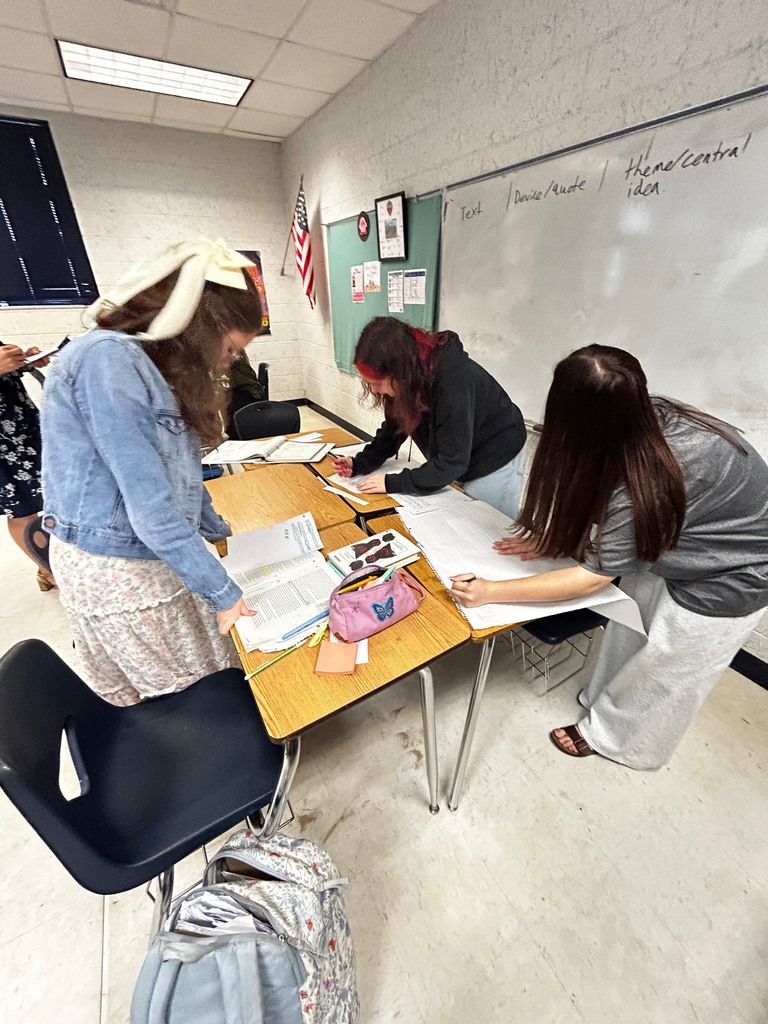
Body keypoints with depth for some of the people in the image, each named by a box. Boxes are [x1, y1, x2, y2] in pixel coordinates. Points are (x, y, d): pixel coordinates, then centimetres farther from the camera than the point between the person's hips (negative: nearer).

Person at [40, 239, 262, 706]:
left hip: (158, 551, 8)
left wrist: (220, 532, 19)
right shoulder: (108, 360, -22)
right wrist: (222, 591, -18)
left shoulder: (153, 364, 7)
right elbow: (150, 508, -25)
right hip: (118, 567, -8)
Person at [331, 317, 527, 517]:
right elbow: (393, 428, -1)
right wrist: (359, 464, -13)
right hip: (456, 463, 7)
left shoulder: (453, 381, -36)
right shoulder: (406, 378, -14)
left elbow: (452, 462, -31)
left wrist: (393, 483, -28)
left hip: (494, 462, -6)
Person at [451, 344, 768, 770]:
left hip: (730, 573, -6)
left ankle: (613, 737, 38)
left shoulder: (644, 481, -40)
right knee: (631, 623, 19)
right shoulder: (647, 418, -19)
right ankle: (606, 698, 44)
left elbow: (592, 577, -30)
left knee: (665, 668, 13)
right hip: (692, 540, 7)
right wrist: (550, 540, -8)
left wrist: (490, 591, -28)